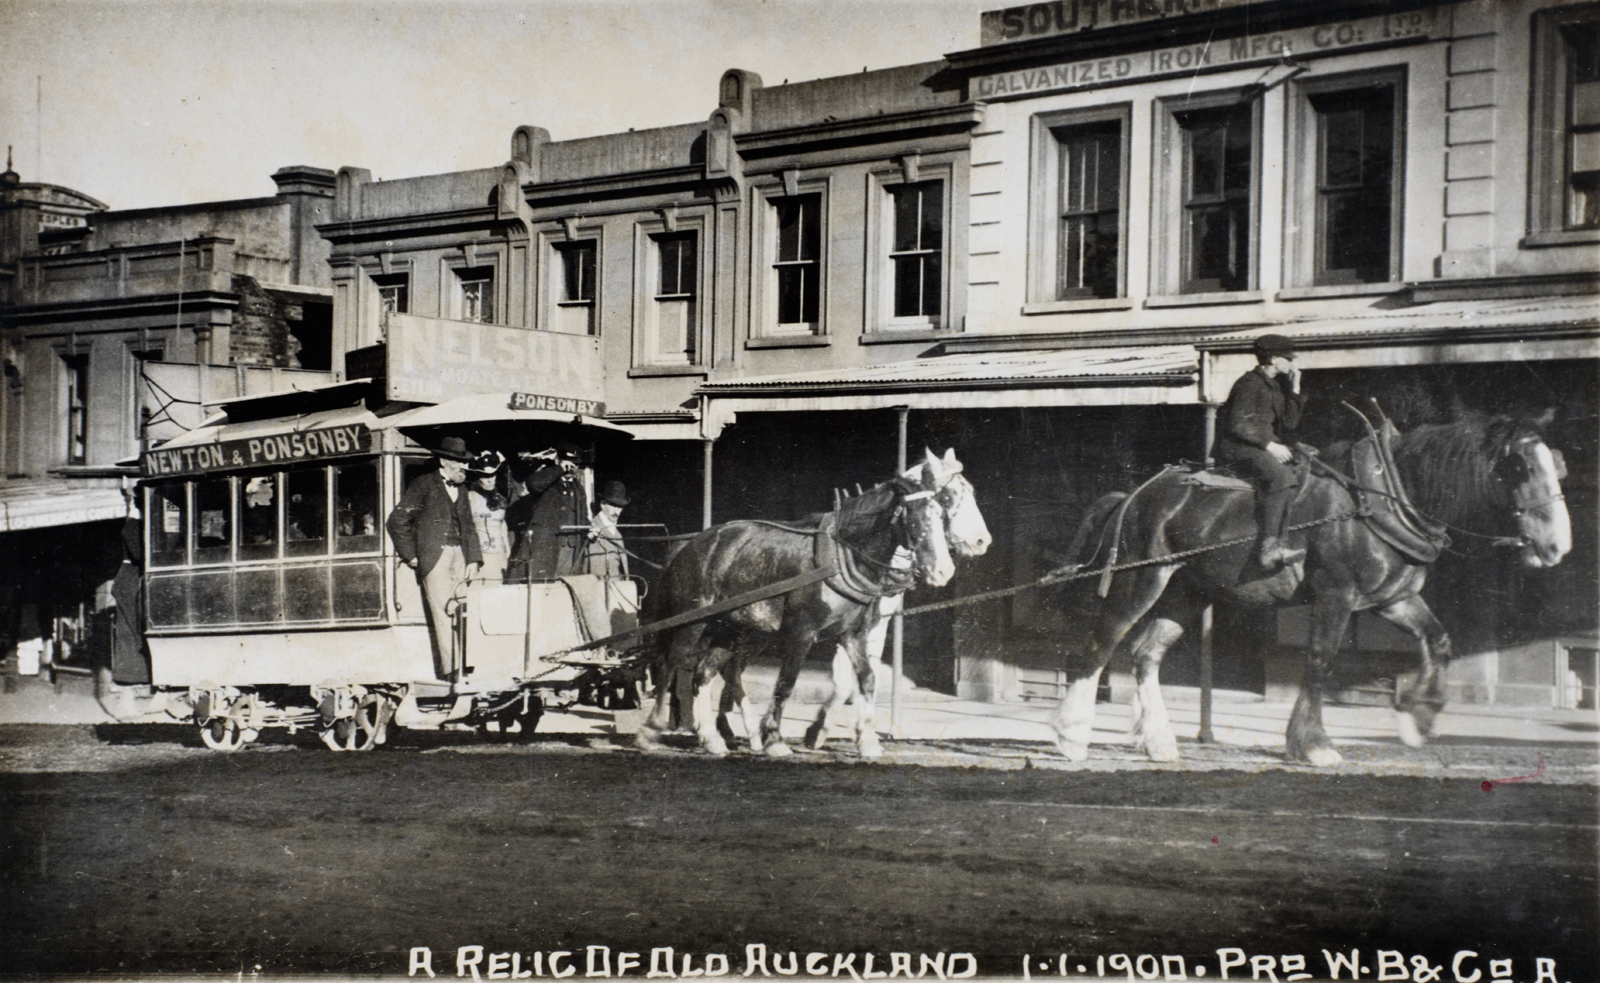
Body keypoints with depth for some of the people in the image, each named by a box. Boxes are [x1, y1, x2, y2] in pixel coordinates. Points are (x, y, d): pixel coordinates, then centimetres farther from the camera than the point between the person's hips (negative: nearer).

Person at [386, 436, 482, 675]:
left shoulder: (461, 488, 20)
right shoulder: (423, 484, 1)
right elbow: (397, 521, -2)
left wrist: (473, 559, 11)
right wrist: (411, 556, -3)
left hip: (459, 556, 6)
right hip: (435, 557, -5)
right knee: (443, 614, -12)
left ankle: (460, 668, -2)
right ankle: (450, 670, -13)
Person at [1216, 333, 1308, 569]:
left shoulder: (1275, 386, 19)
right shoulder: (1250, 384, -8)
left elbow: (1289, 424, 14)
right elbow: (1238, 425, -17)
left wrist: (1295, 389, 9)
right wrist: (1269, 445, -19)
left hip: (1265, 446, 9)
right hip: (1238, 447, -9)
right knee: (1278, 474, -32)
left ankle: (1278, 543, -16)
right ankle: (1268, 546, -34)